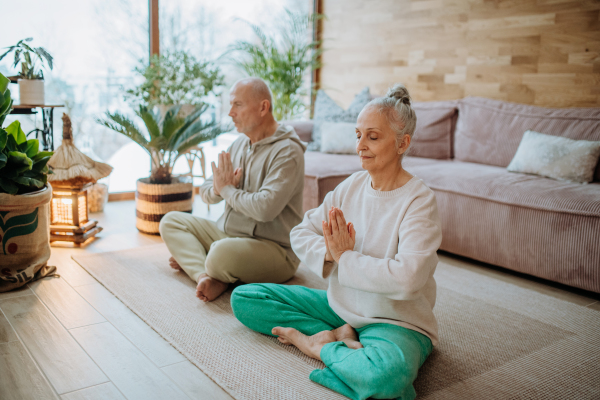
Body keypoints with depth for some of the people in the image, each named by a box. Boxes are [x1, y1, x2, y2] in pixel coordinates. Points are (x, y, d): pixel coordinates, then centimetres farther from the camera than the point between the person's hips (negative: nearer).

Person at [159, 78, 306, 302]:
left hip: (273, 248, -9)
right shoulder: (241, 143, 11)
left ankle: (190, 260, -3)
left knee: (221, 253, -37)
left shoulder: (287, 151, -16)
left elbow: (265, 208, -30)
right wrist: (218, 189, -13)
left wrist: (227, 189, -13)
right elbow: (205, 193, 12)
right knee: (171, 221, 2)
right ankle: (206, 276, -19)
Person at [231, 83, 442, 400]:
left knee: (387, 374, -42)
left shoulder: (419, 201, -17)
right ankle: (338, 336, -7)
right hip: (339, 305, 6)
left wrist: (345, 256, -19)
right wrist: (328, 251, -20)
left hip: (396, 322, -6)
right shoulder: (352, 185, 2)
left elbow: (406, 279, -30)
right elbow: (300, 233, 2)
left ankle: (317, 345, -10)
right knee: (243, 298, 2)